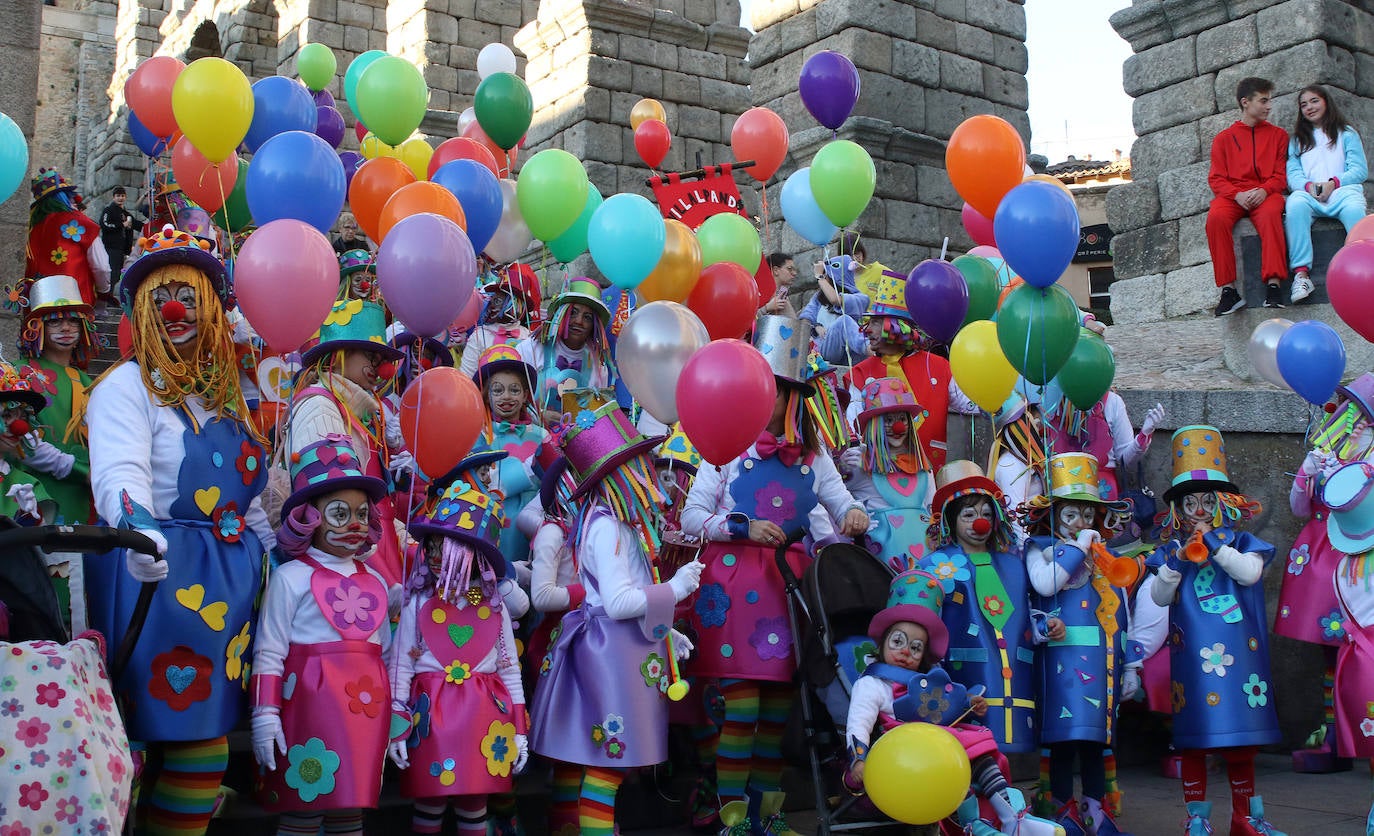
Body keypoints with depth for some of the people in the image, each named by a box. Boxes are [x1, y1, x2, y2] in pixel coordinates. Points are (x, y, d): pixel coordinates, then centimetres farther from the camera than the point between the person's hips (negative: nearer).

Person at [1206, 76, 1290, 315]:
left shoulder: (1278, 135, 18)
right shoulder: (1224, 138, 16)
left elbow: (1282, 174, 9)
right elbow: (1216, 178, 7)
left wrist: (1264, 190, -14)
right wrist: (1238, 195, -13)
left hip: (1265, 195, 0)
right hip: (1233, 196, 0)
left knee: (1270, 214, -38)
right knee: (1216, 217, -34)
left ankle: (1273, 284, -44)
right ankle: (1229, 290, -32)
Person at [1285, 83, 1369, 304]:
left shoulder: (1346, 133, 22)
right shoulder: (1297, 139, 28)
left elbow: (1360, 170, 9)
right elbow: (1293, 173, 13)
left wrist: (1334, 182, -10)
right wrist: (1308, 185, -11)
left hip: (1342, 189, -1)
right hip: (1309, 194, 1)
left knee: (1353, 209, -39)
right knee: (1295, 205, -37)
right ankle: (1301, 272, -46)